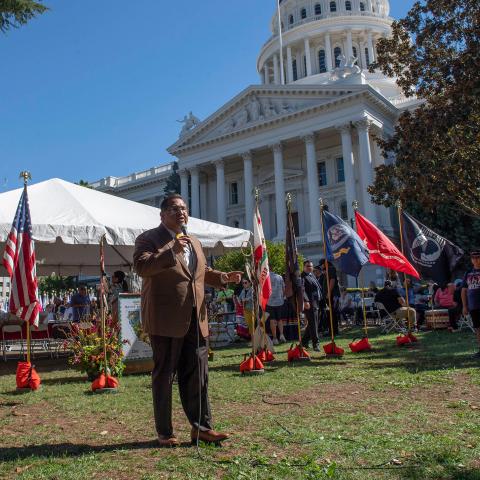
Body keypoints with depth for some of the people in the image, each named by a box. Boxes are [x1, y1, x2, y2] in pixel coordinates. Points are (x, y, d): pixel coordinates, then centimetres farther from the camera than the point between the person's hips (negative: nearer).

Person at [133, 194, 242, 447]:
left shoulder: (194, 242, 20)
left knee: (197, 374, 8)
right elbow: (141, 267, -19)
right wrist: (171, 251, -27)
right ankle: (165, 433, 17)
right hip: (166, 319, -6)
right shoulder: (149, 238, -3)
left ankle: (201, 427, 18)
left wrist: (223, 277, 12)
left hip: (195, 319, 6)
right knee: (164, 375, 5)